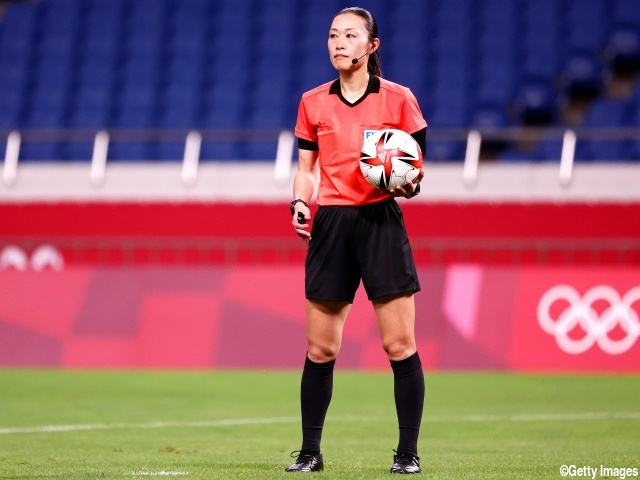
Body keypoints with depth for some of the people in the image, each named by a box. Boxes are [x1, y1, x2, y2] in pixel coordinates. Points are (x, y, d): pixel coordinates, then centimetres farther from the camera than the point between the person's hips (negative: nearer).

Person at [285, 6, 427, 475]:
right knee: (320, 349, 3)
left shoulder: (397, 99, 1)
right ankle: (310, 451, 12)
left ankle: (408, 453, 3)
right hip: (331, 224, 3)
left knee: (400, 345, -5)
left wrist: (409, 186, -18)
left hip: (381, 221, -3)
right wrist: (300, 202, -5)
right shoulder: (313, 103, 9)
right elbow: (306, 169, 14)